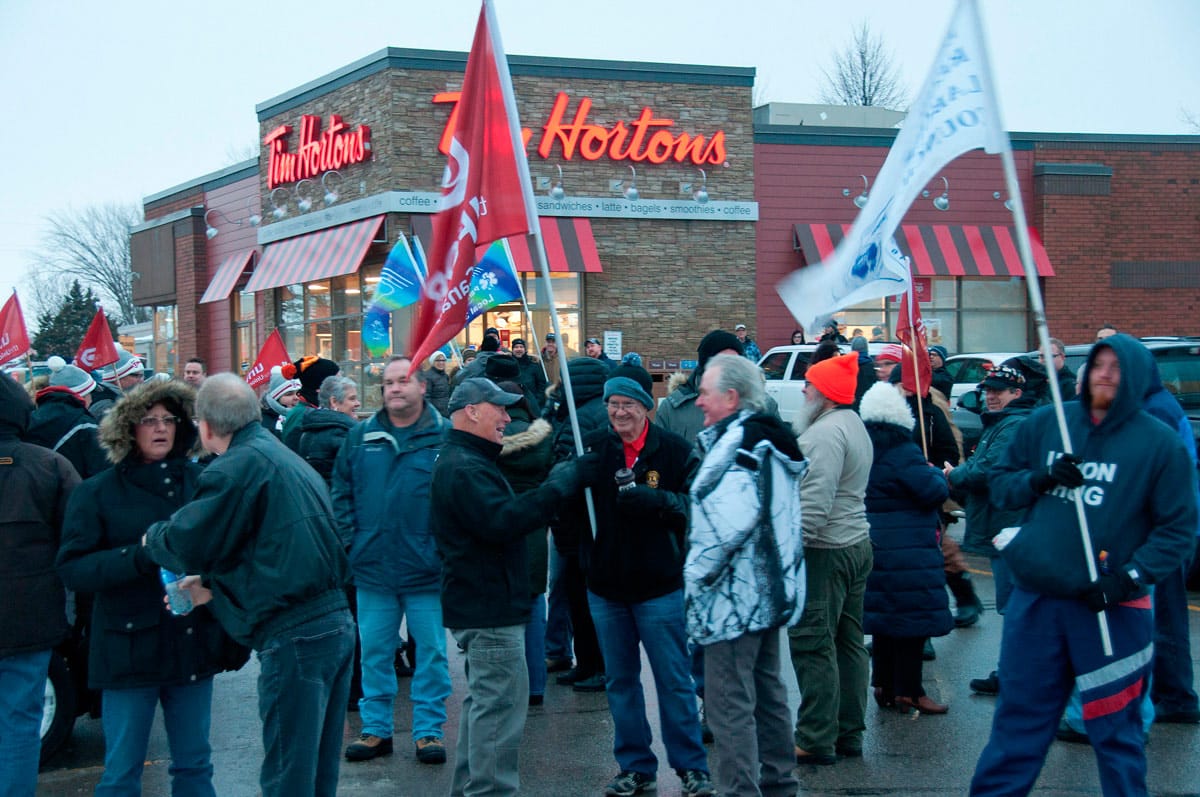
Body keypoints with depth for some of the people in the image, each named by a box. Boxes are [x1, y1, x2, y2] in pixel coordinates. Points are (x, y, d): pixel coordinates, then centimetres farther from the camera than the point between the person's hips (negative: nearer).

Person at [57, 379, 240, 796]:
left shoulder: (199, 481, 6)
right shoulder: (98, 492, -1)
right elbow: (72, 568, -9)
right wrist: (139, 557, -23)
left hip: (193, 645, 3)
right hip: (130, 648, -3)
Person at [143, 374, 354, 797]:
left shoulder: (238, 467, -11)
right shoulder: (289, 459, 19)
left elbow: (187, 544, -10)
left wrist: (152, 537, 11)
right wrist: (214, 583, 21)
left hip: (294, 636, -9)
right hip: (337, 624, 9)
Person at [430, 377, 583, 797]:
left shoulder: (467, 462, 18)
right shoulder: (462, 468, -18)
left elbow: (502, 512, 18)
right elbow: (502, 521, -29)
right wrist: (559, 484, -27)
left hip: (481, 604, 11)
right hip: (489, 608, -11)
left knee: (484, 701, 19)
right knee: (501, 704, -8)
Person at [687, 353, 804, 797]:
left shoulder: (739, 445, -18)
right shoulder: (771, 439, 14)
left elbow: (726, 523, -28)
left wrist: (698, 573, -16)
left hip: (734, 596, -11)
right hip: (770, 593, 11)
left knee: (729, 703, -5)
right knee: (767, 690, 20)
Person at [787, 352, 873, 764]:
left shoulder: (825, 432, -17)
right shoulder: (854, 425, 17)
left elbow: (814, 501, -24)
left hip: (825, 551, -11)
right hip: (857, 544, 11)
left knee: (812, 645, -6)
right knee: (848, 642, 13)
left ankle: (816, 740, -3)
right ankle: (848, 733, 20)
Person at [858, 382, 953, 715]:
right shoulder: (904, 453, -17)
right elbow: (934, 492, -17)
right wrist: (936, 473, 4)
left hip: (872, 547, 8)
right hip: (908, 551, -8)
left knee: (884, 615, 15)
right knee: (913, 618, 0)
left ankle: (883, 685, 21)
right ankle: (908, 691, 4)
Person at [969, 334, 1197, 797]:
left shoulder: (1160, 443, -4)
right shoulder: (1044, 423, 5)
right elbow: (1001, 484, 11)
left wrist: (1130, 578, -16)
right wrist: (1040, 478, -9)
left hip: (1112, 609, -3)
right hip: (1035, 598, 3)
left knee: (1116, 730, 6)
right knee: (1019, 717, 13)